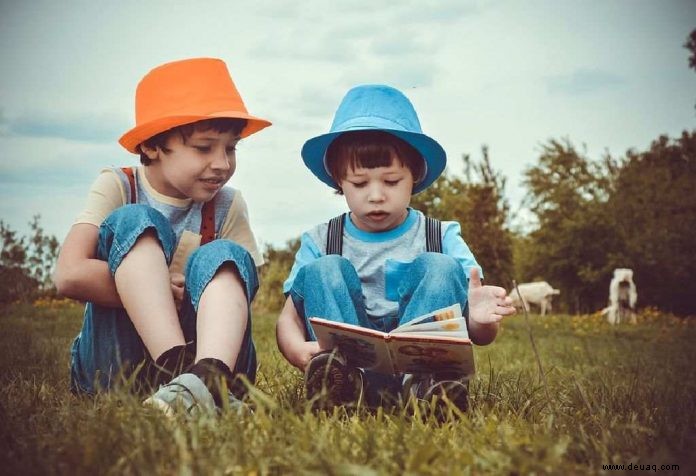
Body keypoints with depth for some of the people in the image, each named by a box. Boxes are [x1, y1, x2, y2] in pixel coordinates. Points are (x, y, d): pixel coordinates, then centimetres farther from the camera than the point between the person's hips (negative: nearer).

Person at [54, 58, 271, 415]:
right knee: (133, 222, -20)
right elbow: (70, 275, -18)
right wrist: (162, 287, -17)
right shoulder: (117, 188, -3)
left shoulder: (227, 207, 5)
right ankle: (178, 370, -41)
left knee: (224, 257, -22)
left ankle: (209, 376, -50)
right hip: (113, 367, -2)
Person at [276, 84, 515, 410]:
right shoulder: (319, 242, 8)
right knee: (324, 270, -16)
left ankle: (421, 380, -40)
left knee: (440, 268, -17)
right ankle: (346, 378, -41)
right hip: (347, 356, 1)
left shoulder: (443, 238, 6)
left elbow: (480, 337, 0)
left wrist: (480, 320, -27)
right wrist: (297, 350, -26)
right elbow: (289, 317, 0)